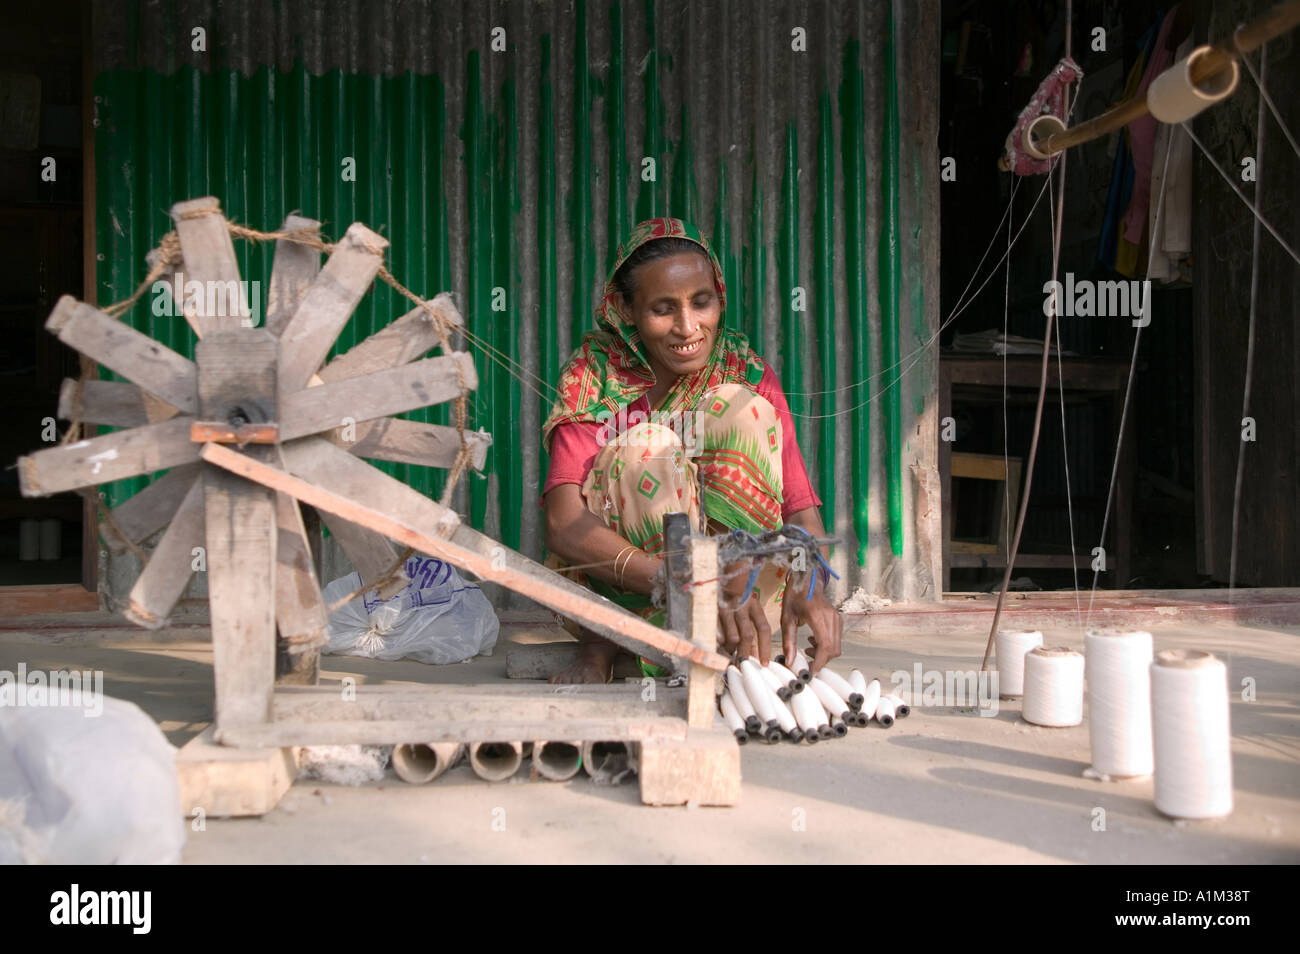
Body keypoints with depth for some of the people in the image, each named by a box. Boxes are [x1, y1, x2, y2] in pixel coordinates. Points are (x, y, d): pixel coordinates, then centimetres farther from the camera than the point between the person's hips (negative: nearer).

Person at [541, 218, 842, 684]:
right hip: (612, 597, -2)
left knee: (740, 408, -19)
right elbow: (563, 524, -26)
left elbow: (802, 512, -12)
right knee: (645, 450, -28)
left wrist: (809, 585, -36)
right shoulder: (593, 376, -12)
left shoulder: (747, 376, -5)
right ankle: (599, 649, -17)